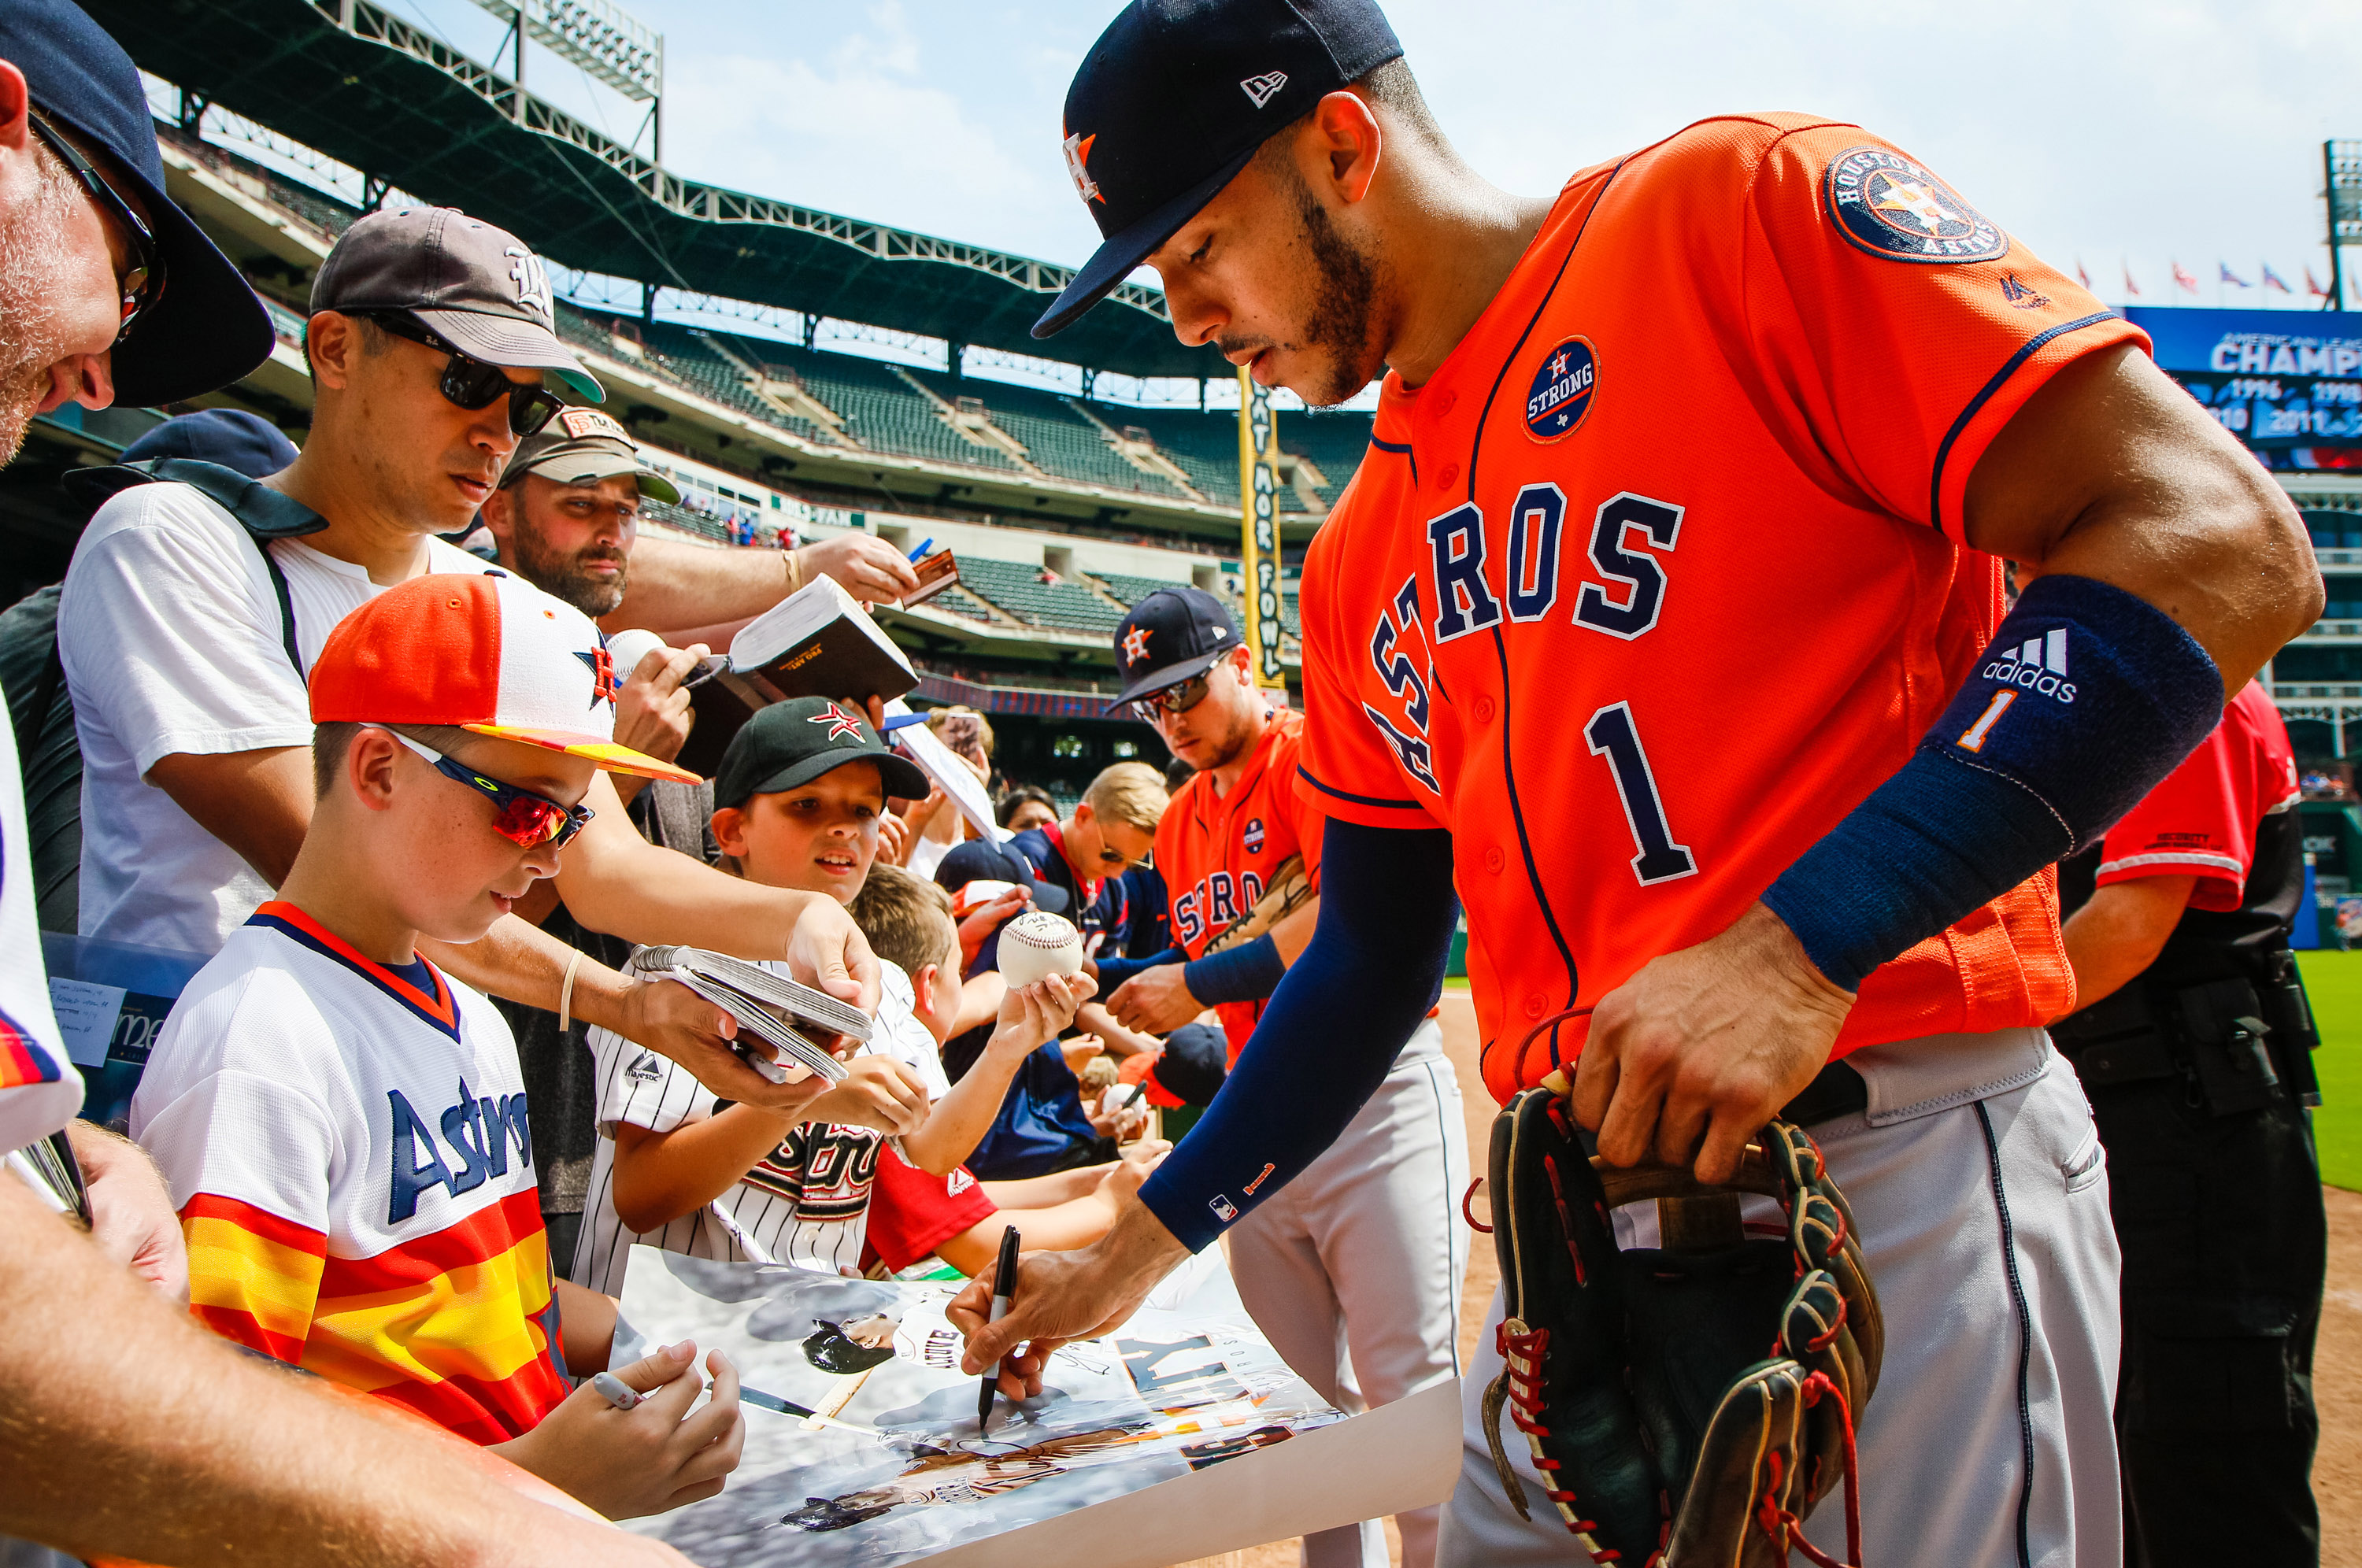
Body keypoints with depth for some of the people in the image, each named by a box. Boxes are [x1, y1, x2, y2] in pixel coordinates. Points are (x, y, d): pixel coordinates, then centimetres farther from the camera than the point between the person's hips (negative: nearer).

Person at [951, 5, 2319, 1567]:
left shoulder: (1745, 206, -5)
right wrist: (1132, 1255, 21)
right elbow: (1371, 962, 21)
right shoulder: (1359, 564, 15)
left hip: (1904, 1175, -6)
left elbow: (2223, 543, -14)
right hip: (1581, 1210, 7)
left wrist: (1799, 942, -23)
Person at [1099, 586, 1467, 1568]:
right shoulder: (1181, 822, 19)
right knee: (1308, 1409, 10)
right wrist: (1115, 984, 5)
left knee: (1413, 1398, -9)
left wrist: (1199, 985, -17)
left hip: (1377, 1091, -7)